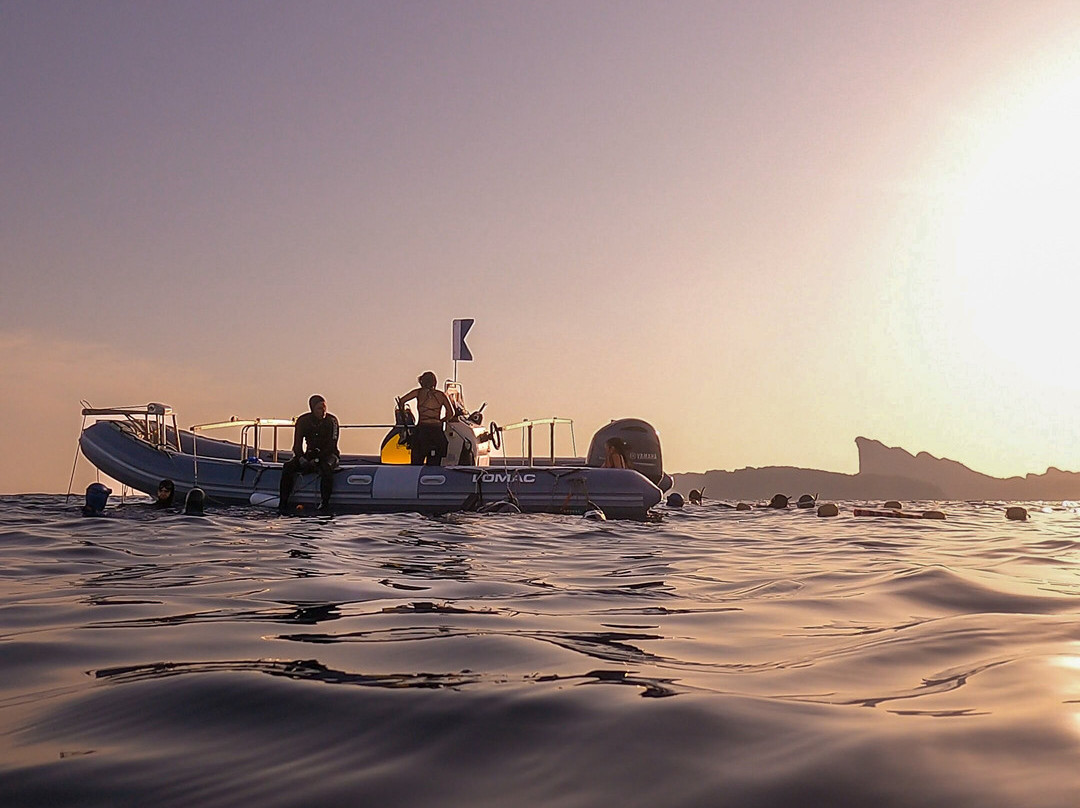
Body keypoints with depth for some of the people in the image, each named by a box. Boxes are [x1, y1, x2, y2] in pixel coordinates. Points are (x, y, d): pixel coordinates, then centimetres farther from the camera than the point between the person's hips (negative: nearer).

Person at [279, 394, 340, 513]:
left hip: (329, 455, -3)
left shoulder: (331, 421, -10)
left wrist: (317, 460, -24)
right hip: (309, 454, 3)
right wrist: (301, 458, -20)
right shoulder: (303, 421, -2)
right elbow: (297, 445, 0)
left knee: (326, 468, -38)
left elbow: (331, 446, -14)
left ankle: (325, 503, -31)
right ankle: (282, 502, -18)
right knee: (288, 467, -20)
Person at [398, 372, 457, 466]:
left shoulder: (419, 392, 6)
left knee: (417, 465, 1)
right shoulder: (441, 395, 10)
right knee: (434, 466, 5)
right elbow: (451, 413, 3)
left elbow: (401, 401, -1)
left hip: (422, 428, -2)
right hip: (437, 430, 2)